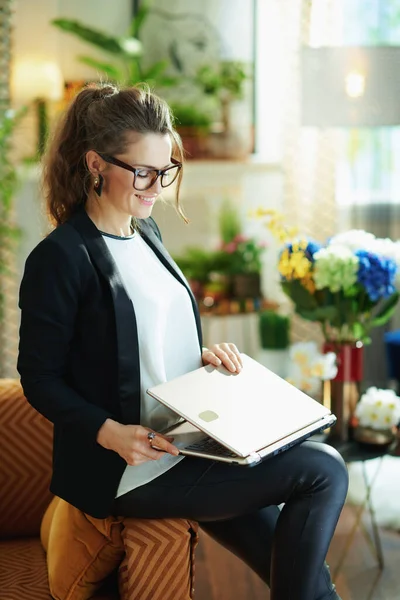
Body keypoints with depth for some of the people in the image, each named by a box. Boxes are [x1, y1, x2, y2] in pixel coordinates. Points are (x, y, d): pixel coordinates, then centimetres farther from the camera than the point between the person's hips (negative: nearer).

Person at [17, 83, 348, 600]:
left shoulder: (145, 231, 11)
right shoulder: (59, 259, -15)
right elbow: (40, 379, -12)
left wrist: (203, 358, 1)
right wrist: (110, 433, -25)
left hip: (187, 439, 8)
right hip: (127, 470, -8)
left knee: (288, 556, 4)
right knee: (324, 471, -13)